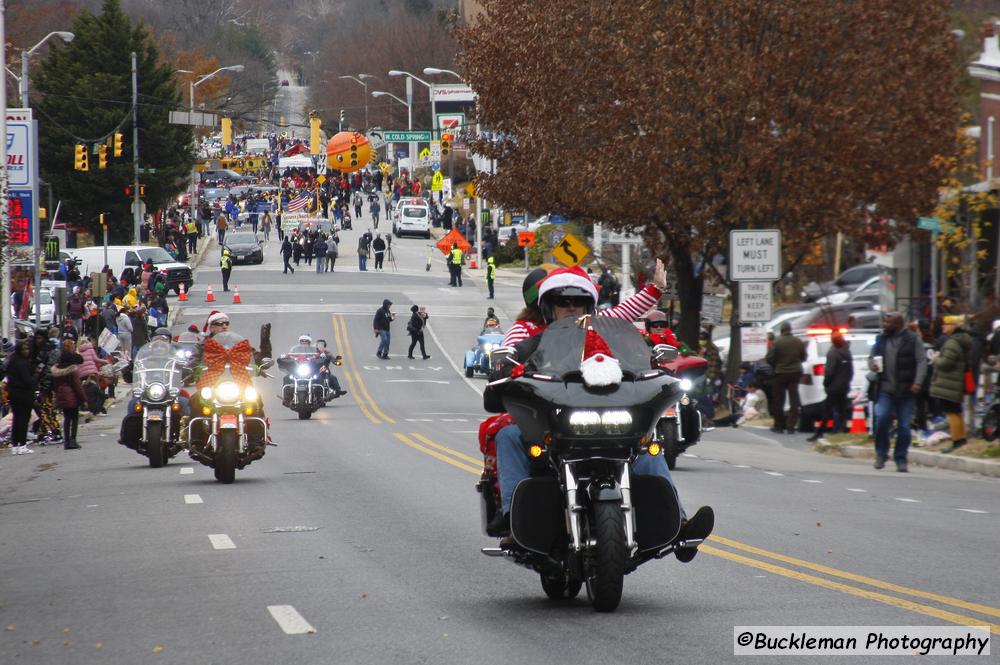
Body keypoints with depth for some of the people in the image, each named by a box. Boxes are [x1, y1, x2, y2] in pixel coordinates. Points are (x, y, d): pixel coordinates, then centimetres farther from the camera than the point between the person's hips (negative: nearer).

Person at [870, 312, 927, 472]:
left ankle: (901, 460, 11)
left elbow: (922, 361, -4)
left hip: (905, 391, -2)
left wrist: (917, 382, -16)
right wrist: (872, 365, -2)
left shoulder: (912, 339, -1)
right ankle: (881, 454, 3)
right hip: (885, 390, 2)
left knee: (904, 427, 0)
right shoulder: (880, 340, 12)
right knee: (881, 418, -15)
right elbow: (872, 357, 23)